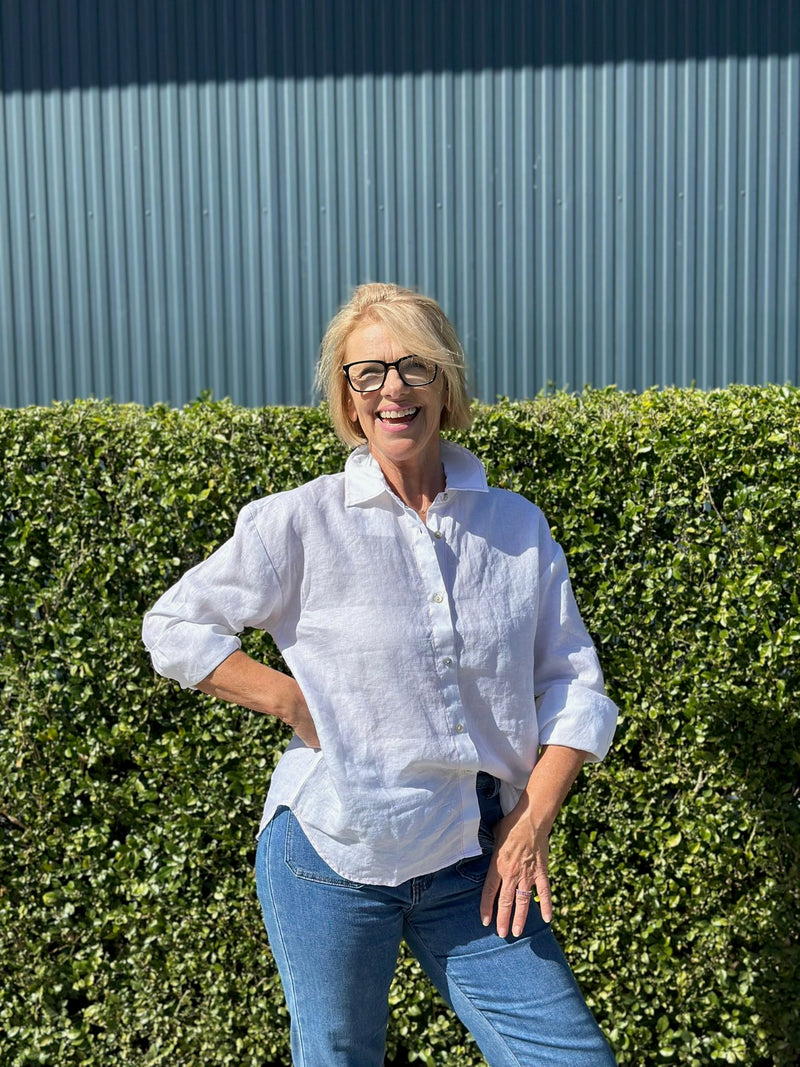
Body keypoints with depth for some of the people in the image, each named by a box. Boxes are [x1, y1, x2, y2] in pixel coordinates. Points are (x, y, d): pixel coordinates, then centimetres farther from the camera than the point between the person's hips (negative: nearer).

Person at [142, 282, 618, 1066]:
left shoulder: (518, 527, 2)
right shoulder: (302, 523, -6)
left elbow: (574, 687, 6)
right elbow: (173, 627, -1)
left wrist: (531, 823, -3)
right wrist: (300, 705, -10)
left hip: (474, 866, 3)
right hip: (332, 860, -2)